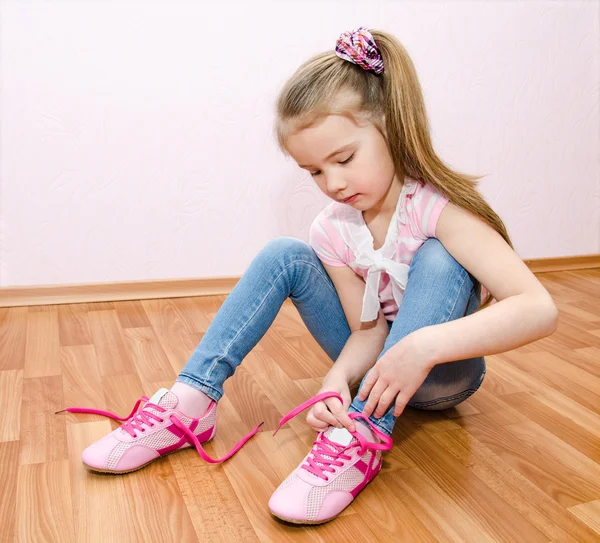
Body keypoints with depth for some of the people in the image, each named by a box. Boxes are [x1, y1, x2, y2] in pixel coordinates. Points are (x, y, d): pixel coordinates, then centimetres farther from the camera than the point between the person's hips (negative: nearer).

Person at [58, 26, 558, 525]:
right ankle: (192, 402, -19)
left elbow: (539, 309, -37)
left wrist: (423, 346, -48)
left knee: (438, 259, -32)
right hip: (377, 360, 4)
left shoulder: (437, 207, -27)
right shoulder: (331, 230, -11)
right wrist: (338, 379, -34)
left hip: (444, 373, -3)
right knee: (285, 256, -14)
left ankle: (366, 431, -36)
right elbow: (365, 329, -12)